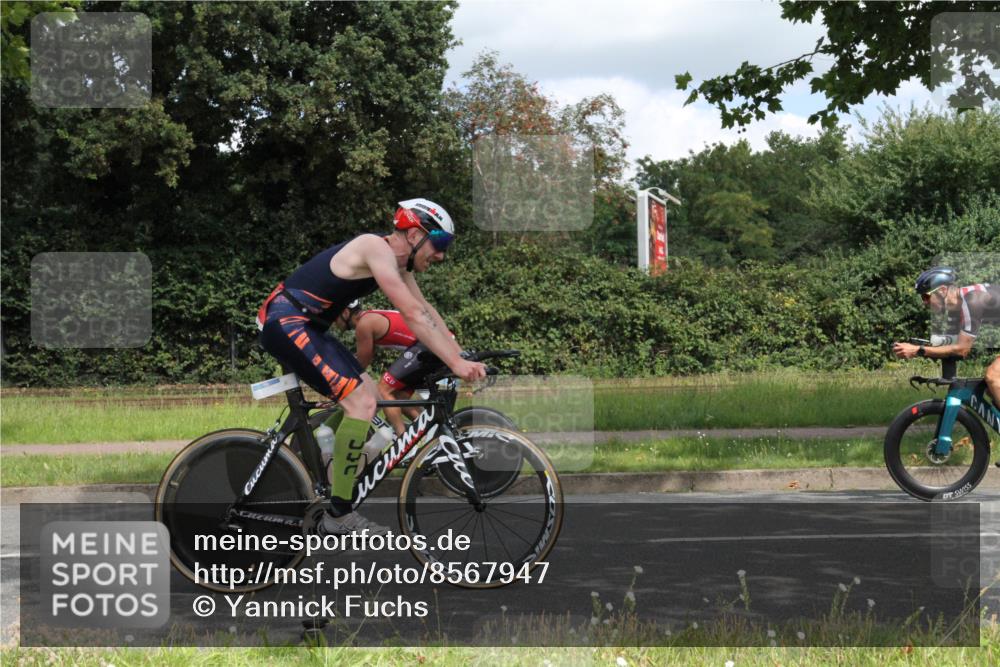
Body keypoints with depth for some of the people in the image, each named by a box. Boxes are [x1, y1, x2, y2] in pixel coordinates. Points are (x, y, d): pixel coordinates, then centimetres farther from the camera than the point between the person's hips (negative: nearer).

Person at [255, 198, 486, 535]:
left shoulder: (396, 263, 13)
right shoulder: (377, 248, -17)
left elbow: (427, 312, 15)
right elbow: (413, 315, -24)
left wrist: (463, 358, 8)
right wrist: (455, 363, -26)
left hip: (304, 327, 11)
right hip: (286, 322, -11)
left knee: (368, 394, 14)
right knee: (362, 402, -17)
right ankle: (338, 515, -12)